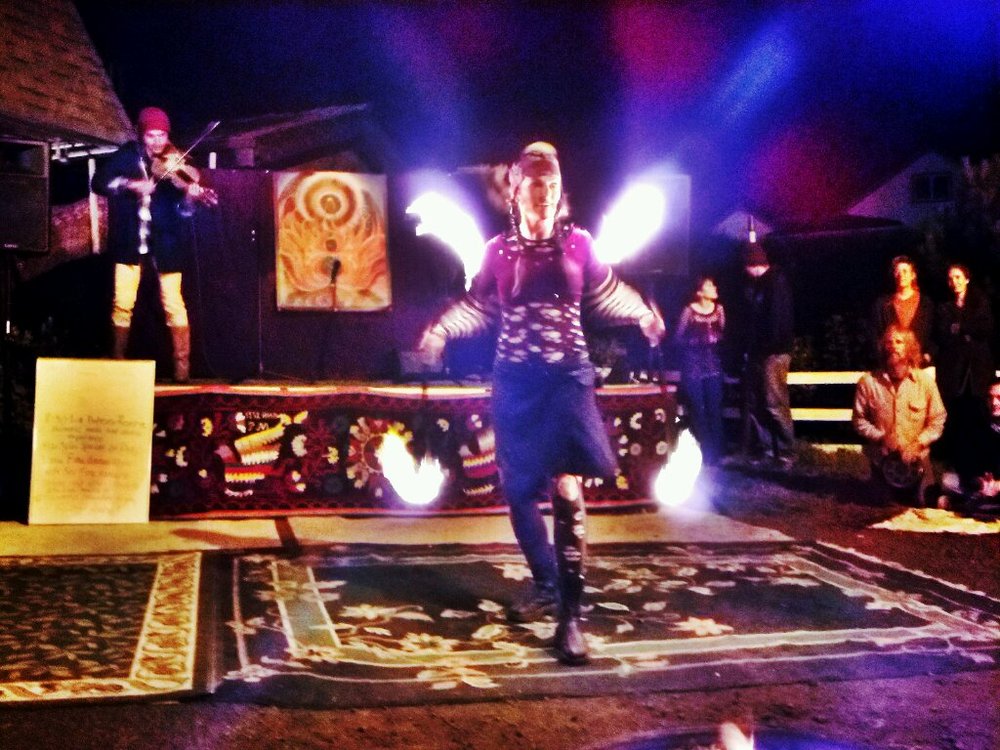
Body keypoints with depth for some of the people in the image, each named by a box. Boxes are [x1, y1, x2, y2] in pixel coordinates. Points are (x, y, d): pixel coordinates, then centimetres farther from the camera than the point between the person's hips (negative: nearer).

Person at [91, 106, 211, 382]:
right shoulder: (128, 156, 3)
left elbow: (182, 210, -10)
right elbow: (99, 182, -7)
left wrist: (190, 196, -31)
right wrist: (129, 185, -22)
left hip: (164, 242, -1)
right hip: (130, 239, 1)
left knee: (173, 304, -4)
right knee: (123, 303, 0)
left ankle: (182, 364, 6)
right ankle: (117, 359, 17)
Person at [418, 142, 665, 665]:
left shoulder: (578, 243, 4)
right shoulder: (499, 250, 5)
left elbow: (604, 294, 15)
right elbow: (478, 306, 13)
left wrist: (642, 314, 3)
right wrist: (441, 330, 2)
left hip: (567, 375, -2)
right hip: (515, 379, 2)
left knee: (566, 488, -14)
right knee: (519, 489, 7)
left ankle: (570, 616, -13)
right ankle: (545, 586, 27)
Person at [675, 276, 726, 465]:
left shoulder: (719, 309, 5)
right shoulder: (689, 311, -7)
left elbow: (722, 333, 11)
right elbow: (679, 338, -4)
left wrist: (717, 337, -8)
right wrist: (698, 340, -13)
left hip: (713, 364, 3)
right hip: (693, 365, -3)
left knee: (715, 408, 0)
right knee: (698, 409, -1)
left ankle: (717, 452, 6)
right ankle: (705, 453, 6)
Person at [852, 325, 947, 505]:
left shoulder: (925, 380, -9)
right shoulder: (868, 382, -12)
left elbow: (937, 419, -3)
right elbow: (859, 419, -3)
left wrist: (919, 443, -16)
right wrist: (881, 437, -17)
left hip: (917, 459, 0)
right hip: (883, 460, 0)